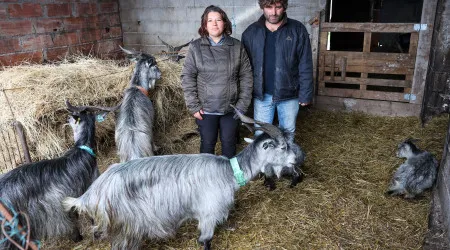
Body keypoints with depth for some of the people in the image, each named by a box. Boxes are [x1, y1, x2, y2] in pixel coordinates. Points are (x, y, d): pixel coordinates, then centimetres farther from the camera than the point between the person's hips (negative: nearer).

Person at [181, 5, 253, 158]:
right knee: (208, 143, 12)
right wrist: (193, 106, -8)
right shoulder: (196, 47, -4)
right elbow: (187, 77, -4)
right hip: (206, 108, -1)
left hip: (231, 107, 1)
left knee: (229, 142, 14)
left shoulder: (237, 46, -1)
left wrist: (242, 104, -5)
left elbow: (246, 76, 0)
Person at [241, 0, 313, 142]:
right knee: (261, 135, 12)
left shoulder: (298, 30, -6)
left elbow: (305, 65, -5)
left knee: (287, 134, 15)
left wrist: (305, 93, -6)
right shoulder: (250, 32, -1)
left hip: (289, 94, -1)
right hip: (261, 95, 1)